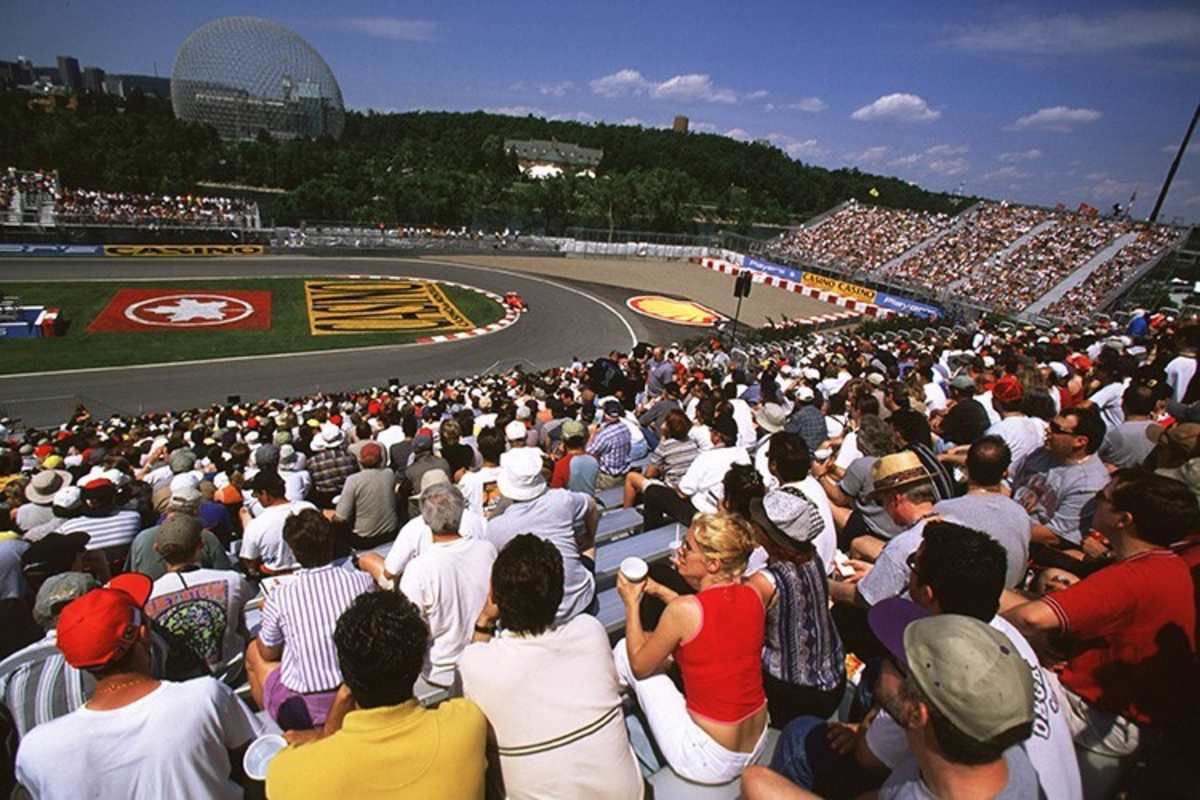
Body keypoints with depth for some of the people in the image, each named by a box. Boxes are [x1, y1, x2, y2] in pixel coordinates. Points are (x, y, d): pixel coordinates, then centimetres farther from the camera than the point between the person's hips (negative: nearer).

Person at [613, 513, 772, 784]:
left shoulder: (683, 609, -25)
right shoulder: (755, 594, -8)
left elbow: (639, 666, -7)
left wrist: (632, 603, 3)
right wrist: (658, 590, 12)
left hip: (708, 764, -6)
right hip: (757, 747, 6)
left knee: (625, 651, 7)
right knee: (660, 644, 18)